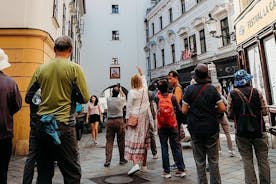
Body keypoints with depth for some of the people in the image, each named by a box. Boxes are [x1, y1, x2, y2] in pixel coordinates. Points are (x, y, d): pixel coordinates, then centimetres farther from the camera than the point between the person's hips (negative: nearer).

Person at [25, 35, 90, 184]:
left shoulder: (41, 69, 5)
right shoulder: (74, 68, -6)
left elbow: (28, 98, 10)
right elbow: (85, 98, -5)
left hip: (41, 125, 5)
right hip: (63, 125, -5)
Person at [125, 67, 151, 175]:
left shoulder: (131, 92, -11)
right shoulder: (145, 90, 3)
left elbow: (129, 107, -10)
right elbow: (144, 81, 26)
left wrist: (127, 120, -3)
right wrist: (141, 73, 41)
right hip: (144, 118, 5)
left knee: (133, 139, -3)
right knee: (144, 140, 12)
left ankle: (135, 164, -16)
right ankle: (144, 165, 23)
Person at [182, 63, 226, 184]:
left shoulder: (189, 89, -7)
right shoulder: (212, 89, -5)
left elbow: (184, 110, -7)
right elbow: (222, 109, -6)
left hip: (195, 129, 0)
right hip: (211, 129, 1)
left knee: (199, 161, 11)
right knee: (213, 160, 12)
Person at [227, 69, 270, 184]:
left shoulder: (232, 94, -8)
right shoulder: (257, 92, -7)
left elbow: (230, 114, -6)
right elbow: (265, 112, -5)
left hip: (242, 133, 0)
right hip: (259, 131, 1)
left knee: (247, 162, 10)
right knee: (263, 161, 15)